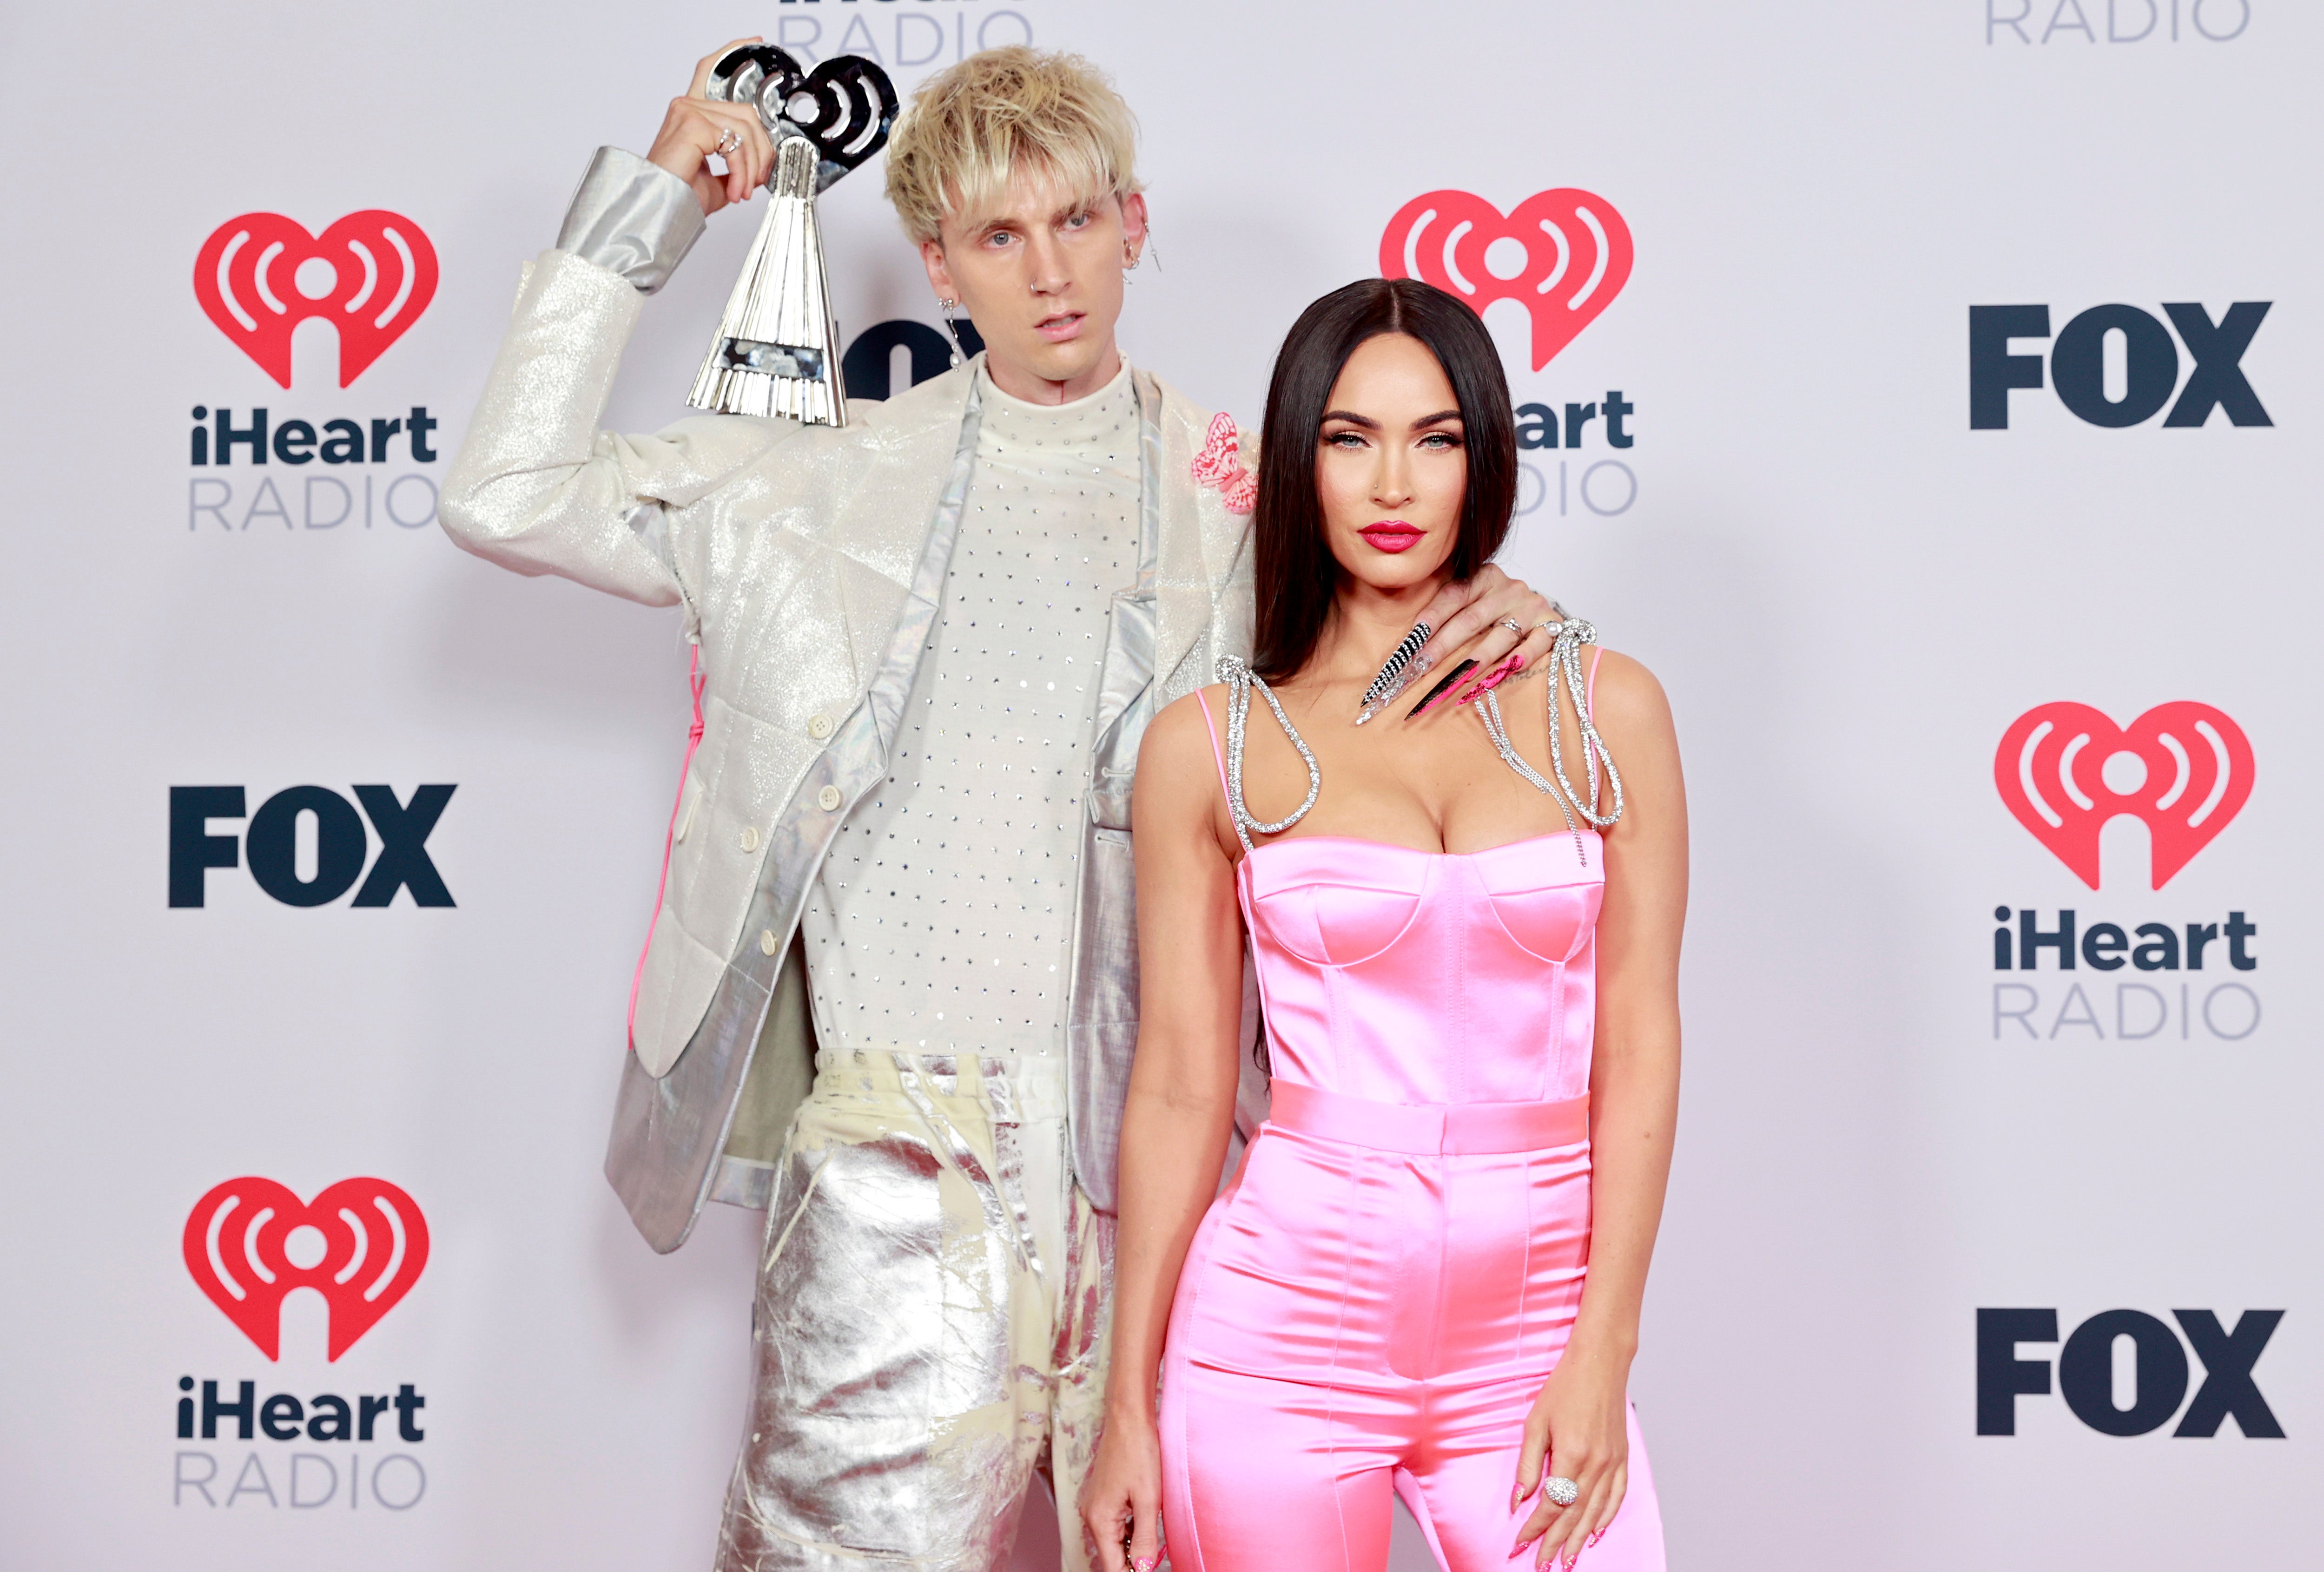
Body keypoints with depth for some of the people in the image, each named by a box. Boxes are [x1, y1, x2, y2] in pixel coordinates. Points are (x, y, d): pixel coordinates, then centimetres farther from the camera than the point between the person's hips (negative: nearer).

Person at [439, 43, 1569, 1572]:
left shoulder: (1242, 501, 10)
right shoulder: (829, 487, 10)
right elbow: (510, 495, 7)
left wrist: (1505, 616, -6)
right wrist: (641, 215, 8)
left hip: (1166, 1145, 1)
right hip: (904, 1156, -1)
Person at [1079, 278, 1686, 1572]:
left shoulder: (1604, 709, 3)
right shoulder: (1210, 745, 1)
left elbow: (1639, 1048, 1)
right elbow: (1180, 1090, 2)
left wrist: (1602, 1354, -5)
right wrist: (1129, 1407, 3)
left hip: (1535, 1336, 1)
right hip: (1282, 1323, -1)